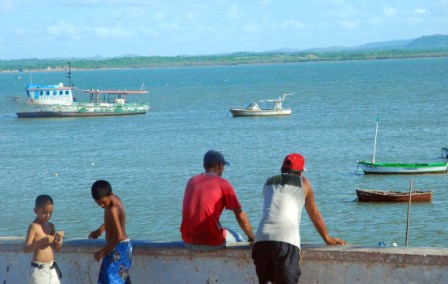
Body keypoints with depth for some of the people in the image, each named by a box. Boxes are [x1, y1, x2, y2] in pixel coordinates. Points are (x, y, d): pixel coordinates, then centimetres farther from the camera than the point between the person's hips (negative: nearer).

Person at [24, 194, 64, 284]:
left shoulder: (50, 226, 11)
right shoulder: (34, 227, -10)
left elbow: (57, 248, 14)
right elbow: (26, 249, -18)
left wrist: (59, 239, -7)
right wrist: (42, 241, -29)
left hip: (52, 268, 7)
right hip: (39, 269, -7)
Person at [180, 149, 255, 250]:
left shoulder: (191, 181, 12)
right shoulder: (223, 183, -2)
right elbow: (240, 215, -2)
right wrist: (251, 237, 12)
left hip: (188, 242, 5)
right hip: (212, 243, -5)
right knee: (237, 238, 26)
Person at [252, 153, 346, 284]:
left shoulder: (269, 182, 28)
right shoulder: (303, 182, 19)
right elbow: (315, 215, 27)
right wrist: (328, 239, 41)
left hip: (262, 239, 4)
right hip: (287, 242, -4)